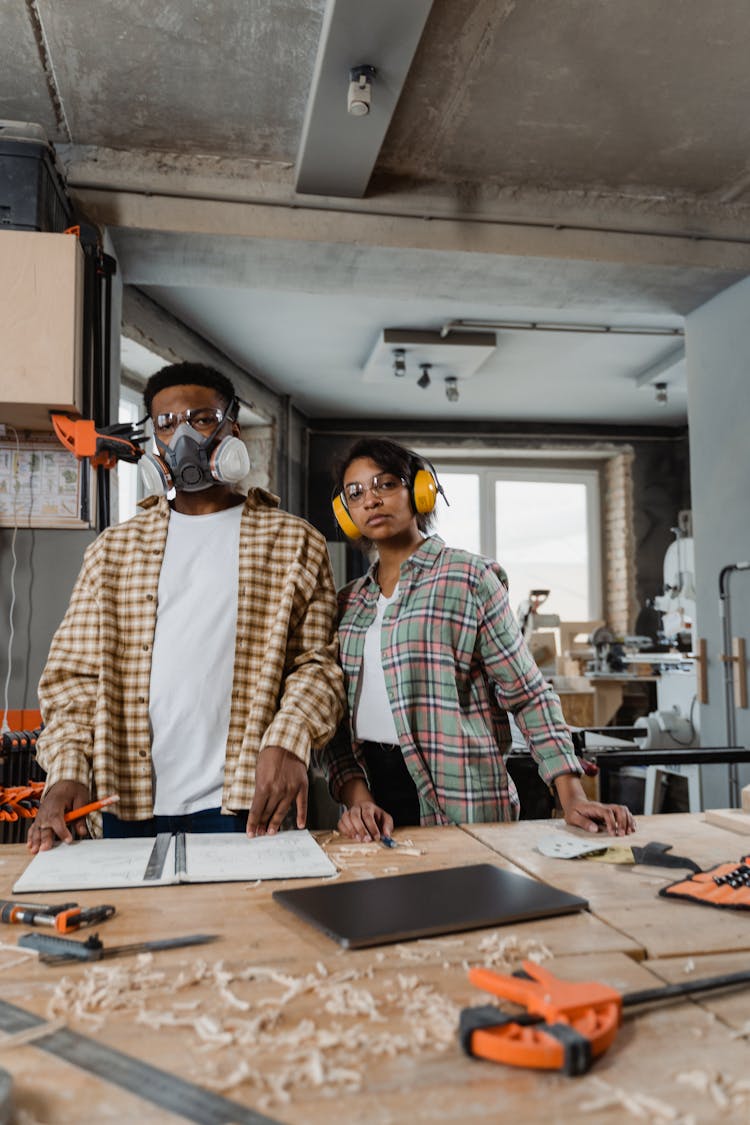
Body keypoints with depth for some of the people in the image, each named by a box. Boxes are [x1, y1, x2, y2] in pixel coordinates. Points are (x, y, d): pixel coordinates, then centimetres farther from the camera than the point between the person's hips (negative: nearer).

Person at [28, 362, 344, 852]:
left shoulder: (295, 542, 3)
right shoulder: (113, 548, 9)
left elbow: (317, 662, -1)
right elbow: (75, 672, 6)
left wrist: (289, 740, -18)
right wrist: (68, 770, -8)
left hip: (244, 802, -2)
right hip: (130, 805, 2)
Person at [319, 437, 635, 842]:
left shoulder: (468, 577, -5)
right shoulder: (349, 603, 9)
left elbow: (529, 695, -5)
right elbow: (338, 717, 6)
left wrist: (572, 797, -12)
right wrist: (357, 798, -9)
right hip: (371, 793, 4)